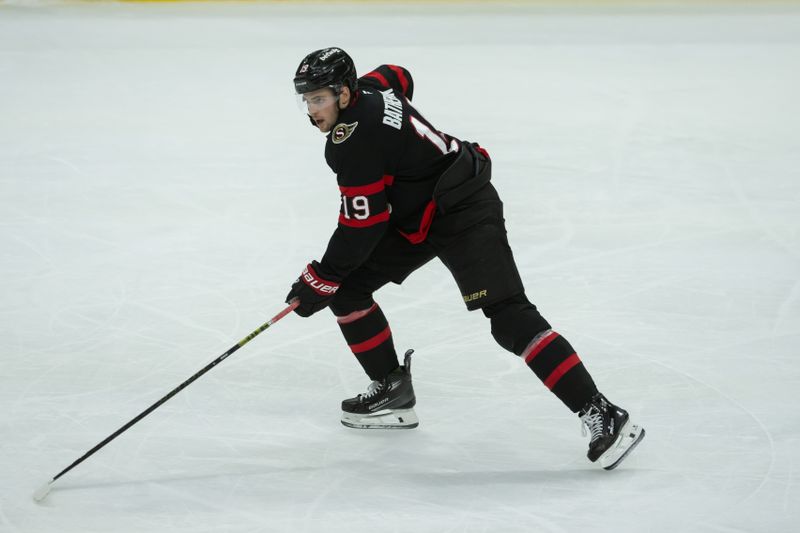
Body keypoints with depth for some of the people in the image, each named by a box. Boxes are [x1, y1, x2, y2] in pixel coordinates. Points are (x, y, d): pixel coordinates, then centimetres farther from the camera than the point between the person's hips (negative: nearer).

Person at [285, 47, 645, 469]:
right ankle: (393, 391, 16)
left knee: (509, 318, -21)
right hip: (415, 217, 11)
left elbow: (360, 232, -23)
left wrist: (318, 281, -11)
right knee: (347, 288, 6)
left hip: (464, 213, -11)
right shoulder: (365, 89, 0)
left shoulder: (355, 144, -27)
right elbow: (398, 77, 25)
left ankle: (601, 415, -22)